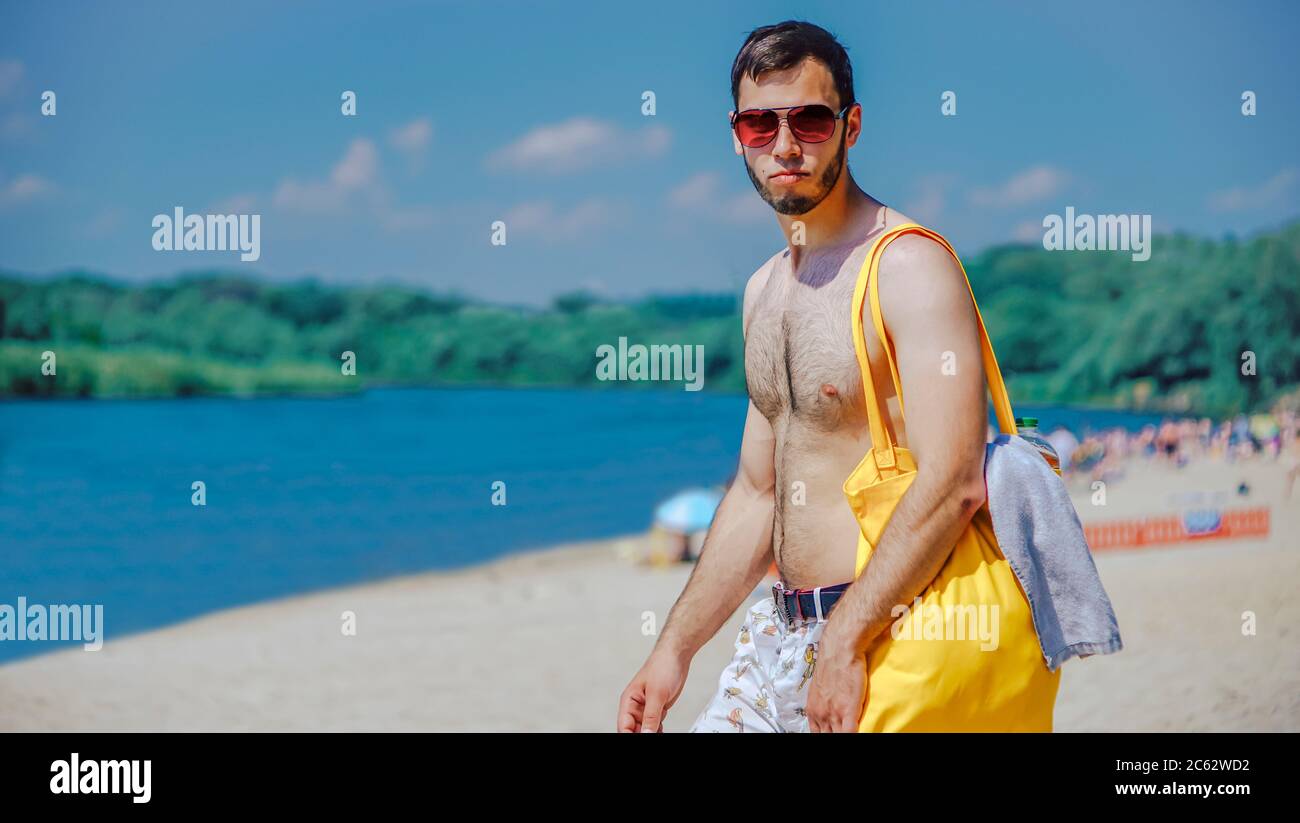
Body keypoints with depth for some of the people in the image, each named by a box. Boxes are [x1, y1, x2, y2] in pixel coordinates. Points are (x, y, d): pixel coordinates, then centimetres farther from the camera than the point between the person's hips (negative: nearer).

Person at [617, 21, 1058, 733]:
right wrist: (674, 649, 14)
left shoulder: (908, 266, -13)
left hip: (884, 643, -8)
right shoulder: (763, 290, 14)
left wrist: (844, 644, -22)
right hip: (781, 634, 8)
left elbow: (953, 484, -21)